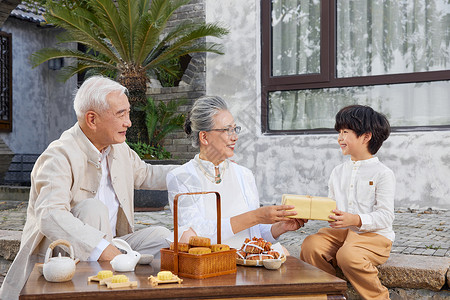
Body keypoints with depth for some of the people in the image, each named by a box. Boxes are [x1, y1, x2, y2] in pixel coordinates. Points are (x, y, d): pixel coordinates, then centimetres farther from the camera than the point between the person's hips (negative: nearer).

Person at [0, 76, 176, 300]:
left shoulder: (119, 149, 5)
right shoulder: (59, 157, -22)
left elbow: (146, 175, 24)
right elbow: (50, 216, -36)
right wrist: (102, 248, -46)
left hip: (106, 246, 7)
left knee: (160, 237, -11)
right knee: (93, 208, -32)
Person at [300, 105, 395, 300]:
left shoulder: (383, 174, -4)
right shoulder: (338, 172, 16)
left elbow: (386, 216, -10)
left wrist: (356, 220, -26)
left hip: (374, 235, -5)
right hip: (341, 232, 5)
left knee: (348, 255, -35)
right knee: (310, 245, -23)